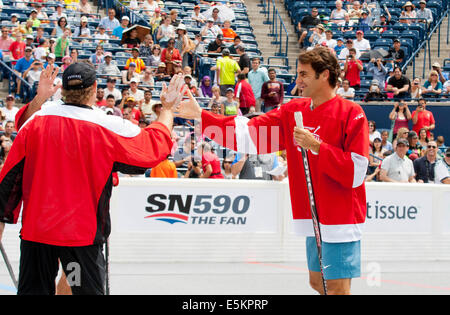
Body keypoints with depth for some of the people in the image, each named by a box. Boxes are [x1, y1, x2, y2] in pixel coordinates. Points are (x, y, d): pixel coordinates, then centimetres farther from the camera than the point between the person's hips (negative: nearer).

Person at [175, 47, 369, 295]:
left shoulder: (351, 113, -11)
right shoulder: (293, 111, 9)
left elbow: (356, 172, -17)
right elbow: (248, 134, 5)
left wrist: (316, 146, -21)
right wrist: (201, 115, 1)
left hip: (341, 219, -7)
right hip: (315, 218, 7)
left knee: (337, 289, -8)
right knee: (317, 282, 16)